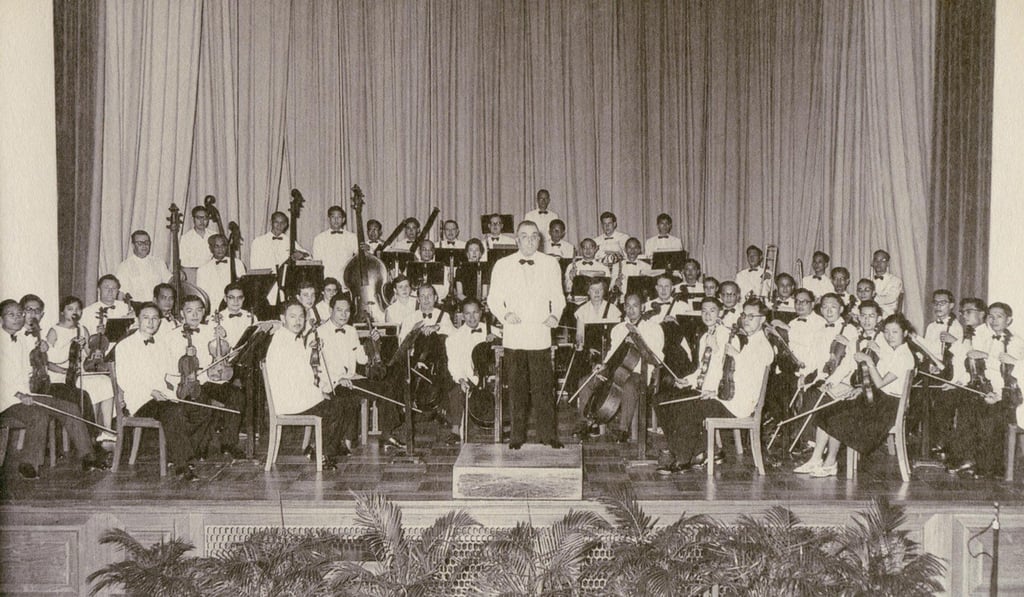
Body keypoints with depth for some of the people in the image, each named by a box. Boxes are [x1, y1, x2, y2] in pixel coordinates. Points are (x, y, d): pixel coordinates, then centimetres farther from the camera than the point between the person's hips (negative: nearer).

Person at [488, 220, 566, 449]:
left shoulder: (551, 264, 10)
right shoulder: (502, 265, 7)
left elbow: (557, 297, 12)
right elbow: (494, 299, 6)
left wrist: (555, 314, -6)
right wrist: (505, 314, -12)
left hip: (540, 336, 0)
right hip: (513, 336, 0)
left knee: (543, 387, -3)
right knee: (517, 388, 3)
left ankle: (547, 433, 7)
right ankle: (517, 434, 13)